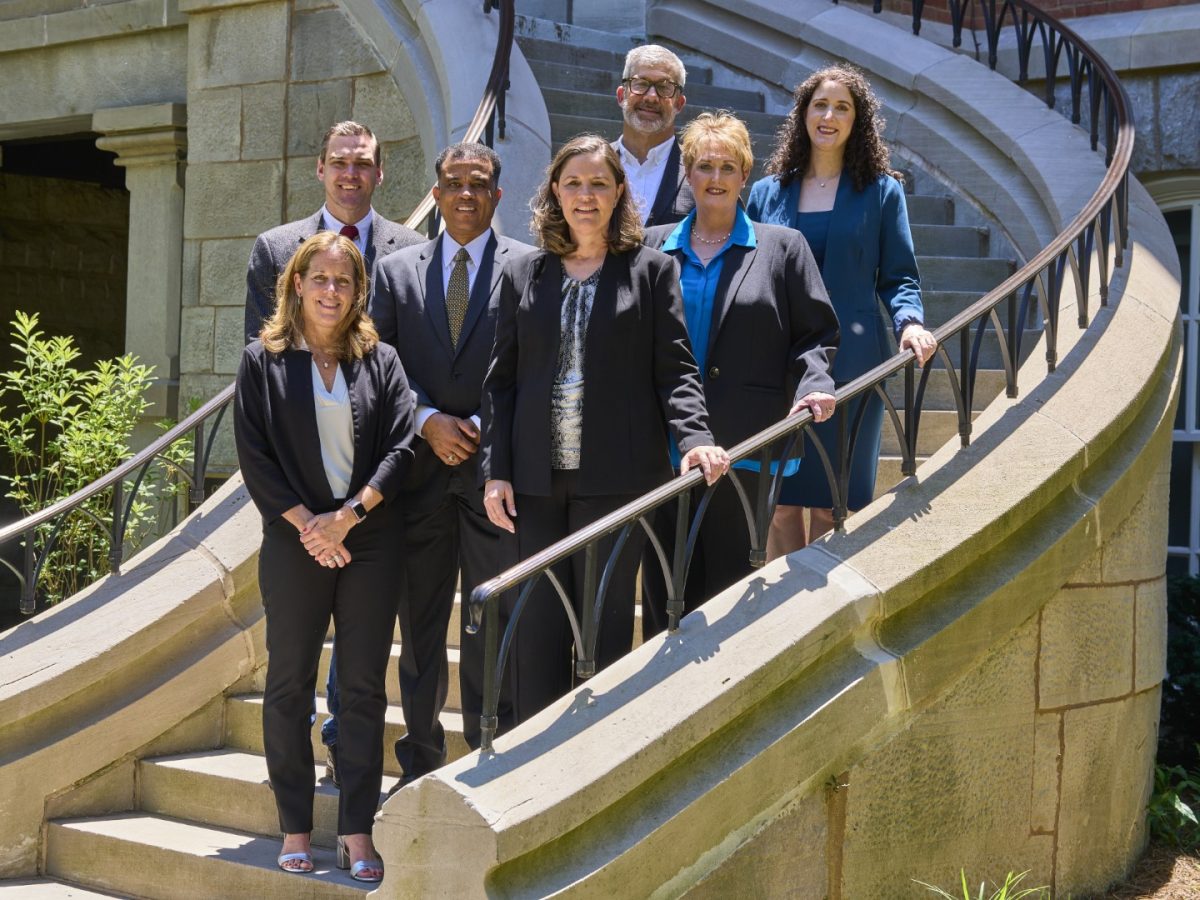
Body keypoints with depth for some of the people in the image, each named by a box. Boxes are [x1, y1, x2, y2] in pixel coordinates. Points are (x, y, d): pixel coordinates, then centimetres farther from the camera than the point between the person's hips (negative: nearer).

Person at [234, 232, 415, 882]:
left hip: (371, 541, 1)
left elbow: (401, 445, 0)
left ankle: (356, 830, 9)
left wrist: (349, 514, -12)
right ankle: (295, 828, 12)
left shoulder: (380, 361, 8)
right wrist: (306, 523, -12)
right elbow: (254, 455, -1)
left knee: (364, 687, 3)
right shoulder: (263, 361, 5)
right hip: (295, 541, -1)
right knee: (289, 685, 3)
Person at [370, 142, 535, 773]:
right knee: (418, 623, 9)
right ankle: (420, 762, 20)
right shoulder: (396, 270, 11)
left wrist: (485, 428, -10)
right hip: (421, 469, 3)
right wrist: (427, 421, -7)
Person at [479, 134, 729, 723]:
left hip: (615, 477, -2)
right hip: (533, 482, 2)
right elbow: (501, 379, 11)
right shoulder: (529, 276, 13)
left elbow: (675, 369, 0)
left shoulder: (651, 270, 6)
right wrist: (495, 470, 2)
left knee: (606, 632, 3)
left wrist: (693, 438, -18)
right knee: (535, 634, 2)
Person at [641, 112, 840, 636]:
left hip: (741, 449, -2)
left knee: (729, 585, 1)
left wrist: (813, 384, -12)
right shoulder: (653, 247, 13)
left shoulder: (781, 248, 9)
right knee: (664, 588, 4)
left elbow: (816, 332, 8)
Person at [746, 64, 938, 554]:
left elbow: (899, 276, 5)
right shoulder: (767, 192, 11)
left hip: (849, 364, -2)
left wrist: (910, 322, -16)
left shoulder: (881, 192, 6)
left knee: (832, 504, 1)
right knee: (781, 502, 3)